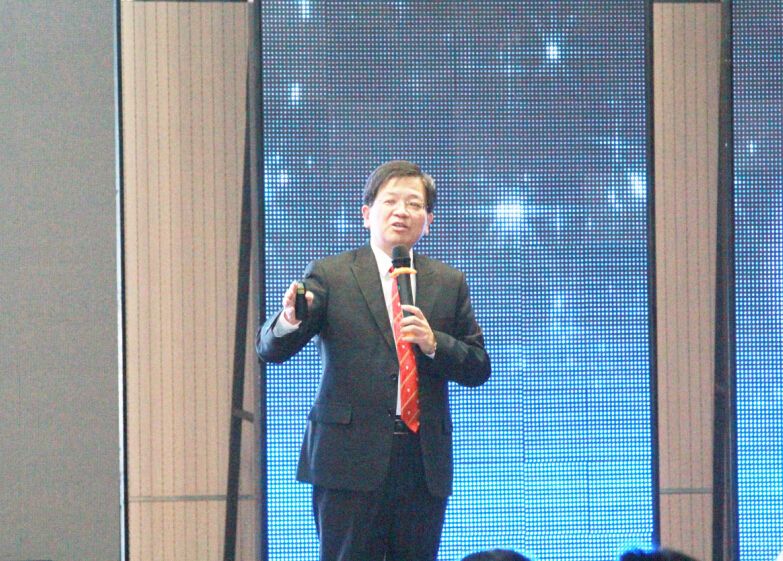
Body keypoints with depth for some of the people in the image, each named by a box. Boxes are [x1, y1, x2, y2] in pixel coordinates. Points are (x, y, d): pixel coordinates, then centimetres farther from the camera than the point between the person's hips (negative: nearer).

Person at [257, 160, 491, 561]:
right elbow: (271, 349, -4)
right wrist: (290, 320, -28)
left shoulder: (448, 284, 14)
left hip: (424, 463, 3)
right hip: (350, 459, -3)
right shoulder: (329, 275, 4)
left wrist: (434, 344, -7)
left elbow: (478, 368, 12)